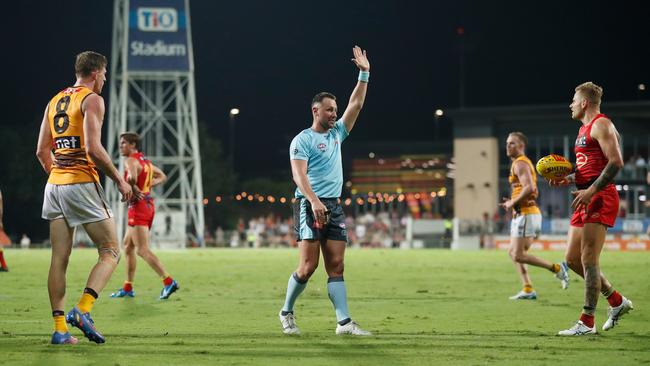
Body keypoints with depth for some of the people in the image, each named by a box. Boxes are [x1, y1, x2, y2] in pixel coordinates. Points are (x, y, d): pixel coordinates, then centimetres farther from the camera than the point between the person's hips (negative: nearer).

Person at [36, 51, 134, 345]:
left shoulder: (54, 102, 17)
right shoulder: (92, 100, -5)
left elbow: (42, 151, 15)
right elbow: (93, 148, -16)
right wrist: (119, 180, -8)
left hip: (54, 185, 7)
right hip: (82, 184, -7)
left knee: (59, 259, 6)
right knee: (110, 252, -1)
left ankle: (60, 328, 2)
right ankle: (82, 310, -18)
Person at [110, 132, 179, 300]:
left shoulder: (131, 161, -12)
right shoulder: (145, 160, 17)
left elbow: (132, 178, -33)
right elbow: (162, 176, 27)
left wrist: (131, 188, -13)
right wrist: (148, 185, 13)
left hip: (138, 207, -10)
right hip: (148, 204, 10)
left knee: (142, 250, -12)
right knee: (127, 245, 17)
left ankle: (168, 281, -20)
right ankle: (128, 288, 20)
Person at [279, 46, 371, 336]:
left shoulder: (336, 134, 18)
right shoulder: (303, 140, -2)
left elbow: (356, 104, 20)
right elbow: (299, 174, -14)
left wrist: (364, 74, 14)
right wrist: (314, 200, -27)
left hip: (334, 207, 7)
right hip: (309, 205, -7)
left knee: (336, 266, -1)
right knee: (308, 265, -9)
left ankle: (344, 322, -6)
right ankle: (286, 312, 10)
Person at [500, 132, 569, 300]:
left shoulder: (520, 163, -11)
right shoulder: (524, 163, 22)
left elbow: (529, 187, -25)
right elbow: (533, 191, 27)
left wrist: (513, 202, -15)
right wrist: (512, 202, 17)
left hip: (526, 214, -11)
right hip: (522, 214, 11)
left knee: (519, 255, -11)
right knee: (513, 252, 10)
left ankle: (557, 268, -7)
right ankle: (528, 290, 6)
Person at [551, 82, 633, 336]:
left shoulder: (601, 125, -8)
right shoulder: (584, 129, 22)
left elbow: (616, 162, -19)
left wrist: (590, 191, -23)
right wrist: (567, 179, 12)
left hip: (600, 199, -10)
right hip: (587, 199, 10)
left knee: (588, 260, -11)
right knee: (572, 259, 9)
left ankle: (587, 322, -9)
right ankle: (617, 302, 21)